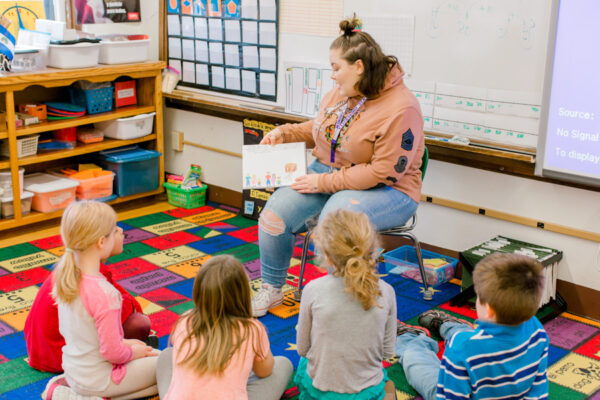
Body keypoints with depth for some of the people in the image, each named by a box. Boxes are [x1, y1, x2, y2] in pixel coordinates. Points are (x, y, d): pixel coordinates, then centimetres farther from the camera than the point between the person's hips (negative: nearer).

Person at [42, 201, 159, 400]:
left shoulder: (63, 277, -5)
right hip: (96, 379, -7)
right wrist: (132, 352, -2)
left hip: (72, 371, 8)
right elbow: (112, 352, -25)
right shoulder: (104, 294, -31)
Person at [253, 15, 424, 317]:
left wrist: (324, 182, -21)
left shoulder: (401, 108, -21)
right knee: (276, 210, -11)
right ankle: (271, 289, 7)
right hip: (329, 175, 8)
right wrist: (284, 132, 6)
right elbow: (318, 128, 24)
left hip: (386, 191, -7)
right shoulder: (340, 93, 4)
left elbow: (384, 172, -24)